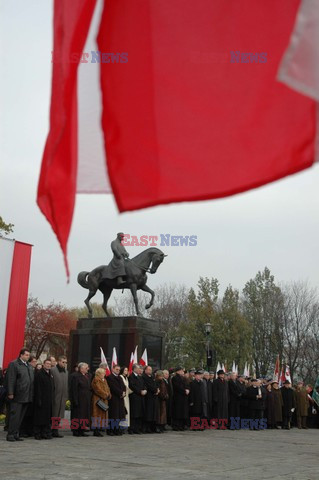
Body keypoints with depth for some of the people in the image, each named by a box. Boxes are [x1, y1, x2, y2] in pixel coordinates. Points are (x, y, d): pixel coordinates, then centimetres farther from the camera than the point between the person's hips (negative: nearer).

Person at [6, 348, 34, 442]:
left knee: (21, 416, 10)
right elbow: (10, 380, -12)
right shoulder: (14, 364, -6)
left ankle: (16, 434, 17)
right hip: (17, 396, -7)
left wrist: (31, 394, 14)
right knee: (14, 415, -4)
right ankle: (10, 435, 2)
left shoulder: (29, 366, 17)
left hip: (26, 396, 7)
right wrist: (10, 393, -17)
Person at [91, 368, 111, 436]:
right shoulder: (96, 380, -10)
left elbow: (107, 389, 18)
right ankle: (96, 431, -7)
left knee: (102, 414, 7)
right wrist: (106, 395, -13)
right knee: (97, 413, -9)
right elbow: (98, 390, -18)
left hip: (104, 400, 9)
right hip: (98, 400, -9)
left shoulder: (104, 380, 19)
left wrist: (108, 395, -1)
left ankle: (99, 429, 10)